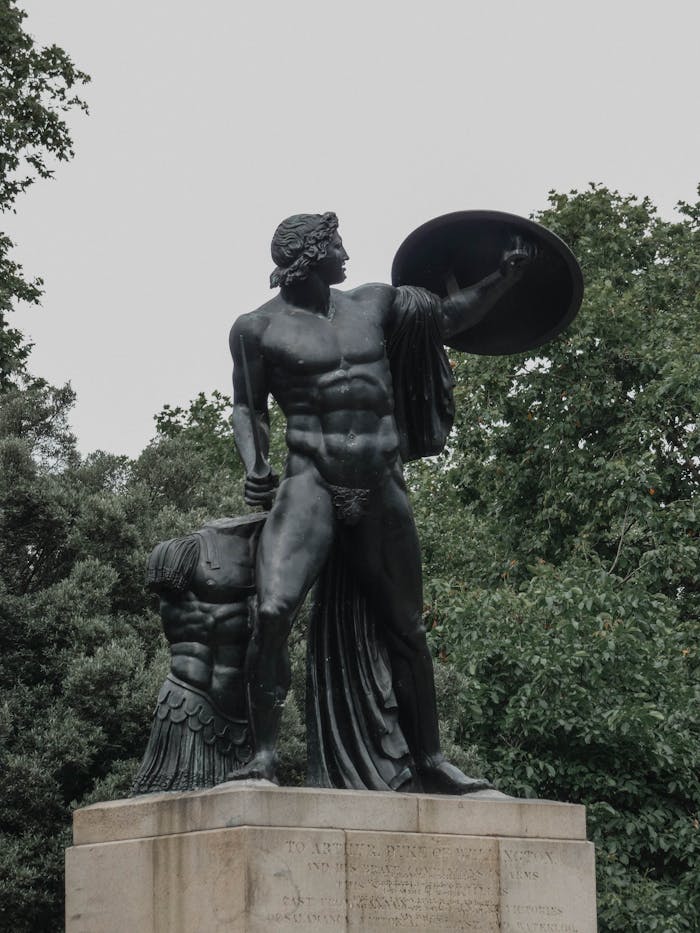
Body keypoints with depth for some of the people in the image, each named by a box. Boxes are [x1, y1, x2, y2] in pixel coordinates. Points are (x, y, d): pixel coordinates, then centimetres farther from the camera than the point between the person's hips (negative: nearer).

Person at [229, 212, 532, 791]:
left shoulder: (374, 304, 15)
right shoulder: (259, 328, 4)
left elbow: (452, 316, 23)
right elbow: (248, 408, 8)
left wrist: (503, 279, 10)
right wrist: (254, 469, -9)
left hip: (382, 488, 4)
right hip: (311, 482, -4)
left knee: (406, 629, 10)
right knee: (273, 610, -26)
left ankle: (431, 764, 21)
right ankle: (264, 756, -22)